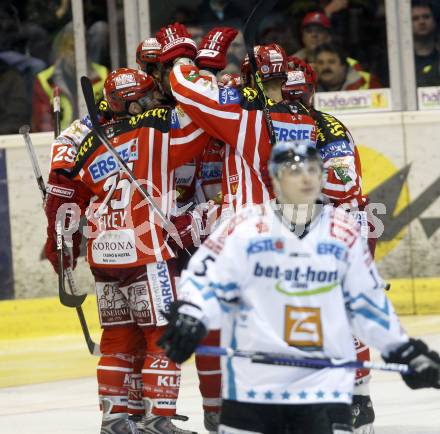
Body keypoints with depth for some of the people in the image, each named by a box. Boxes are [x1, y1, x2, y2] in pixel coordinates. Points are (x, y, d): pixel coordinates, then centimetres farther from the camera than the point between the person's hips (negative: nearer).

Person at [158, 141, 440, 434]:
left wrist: (404, 351, 15)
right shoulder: (245, 228, -6)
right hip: (253, 378, -1)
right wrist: (188, 319, -21)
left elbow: (367, 302, 14)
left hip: (325, 383, 1)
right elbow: (204, 278, -3)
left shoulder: (344, 234, 4)